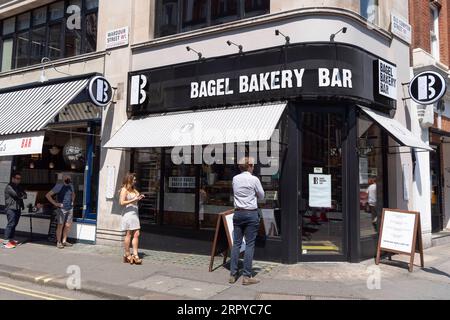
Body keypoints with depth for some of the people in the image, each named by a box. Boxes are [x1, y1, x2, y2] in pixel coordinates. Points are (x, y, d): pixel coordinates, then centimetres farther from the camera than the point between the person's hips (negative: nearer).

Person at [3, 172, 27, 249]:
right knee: (11, 224, -12)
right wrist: (22, 196, 3)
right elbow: (16, 194, -16)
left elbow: (24, 195, 14)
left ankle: (11, 239, 15)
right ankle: (6, 241, -11)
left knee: (14, 224, 9)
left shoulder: (19, 187, 21)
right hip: (11, 208, -8)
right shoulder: (9, 187, -5)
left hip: (18, 208, 8)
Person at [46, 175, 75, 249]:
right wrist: (55, 203, -14)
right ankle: (58, 243, 9)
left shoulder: (71, 186, 10)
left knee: (68, 225, 8)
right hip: (62, 209, -6)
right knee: (60, 225, -1)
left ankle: (64, 241, 21)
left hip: (70, 209, 6)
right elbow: (48, 195, -11)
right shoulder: (58, 186, -9)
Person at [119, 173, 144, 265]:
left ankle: (135, 255, 3)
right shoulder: (124, 189, -6)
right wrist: (133, 200, -17)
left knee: (137, 234, 1)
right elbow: (122, 202, -14)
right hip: (128, 213, -7)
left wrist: (139, 198, 6)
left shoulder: (134, 190, 17)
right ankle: (127, 255, 9)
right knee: (129, 234, -1)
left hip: (135, 213, 7)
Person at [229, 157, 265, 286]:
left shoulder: (235, 179, 5)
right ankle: (247, 276, 3)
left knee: (236, 243, 9)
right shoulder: (254, 179, -9)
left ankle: (233, 275, 13)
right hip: (251, 213, -5)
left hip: (238, 213, 5)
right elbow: (261, 196, 4)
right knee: (250, 244, 1)